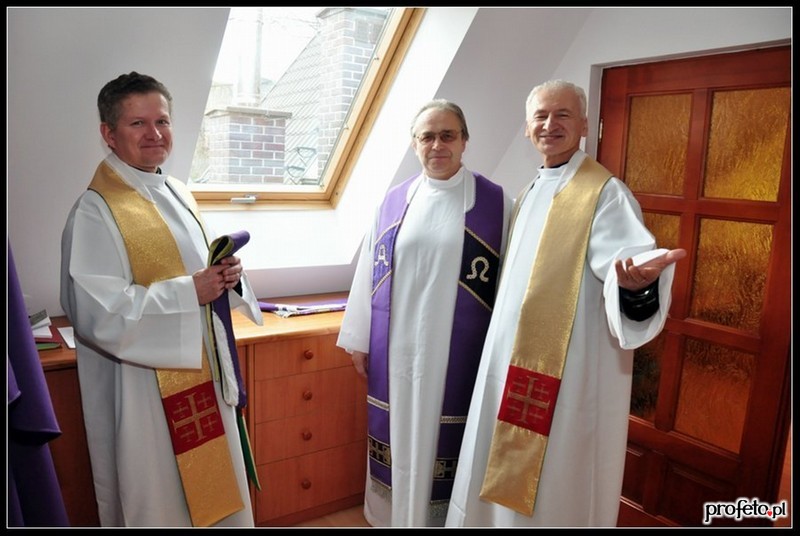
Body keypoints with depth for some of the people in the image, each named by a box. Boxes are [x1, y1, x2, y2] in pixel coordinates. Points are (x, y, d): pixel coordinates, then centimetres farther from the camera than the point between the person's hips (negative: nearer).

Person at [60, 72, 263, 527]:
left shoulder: (179, 195, 8)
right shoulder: (96, 210, -16)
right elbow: (96, 312, -23)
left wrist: (227, 277, -7)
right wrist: (189, 292, -23)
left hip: (204, 372, 7)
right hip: (146, 390, -7)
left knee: (216, 494, 20)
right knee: (159, 503, 12)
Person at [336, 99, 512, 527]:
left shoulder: (495, 203, -5)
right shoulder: (393, 202, 3)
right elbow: (369, 271, 7)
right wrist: (359, 339, 8)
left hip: (457, 350, -3)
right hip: (397, 347, 3)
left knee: (445, 435, 9)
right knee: (398, 432, 16)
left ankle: (443, 515, 33)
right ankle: (394, 511, 38)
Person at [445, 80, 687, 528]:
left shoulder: (606, 193, -13)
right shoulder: (531, 194, 12)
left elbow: (625, 258, -29)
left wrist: (638, 279, -50)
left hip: (572, 369, -8)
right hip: (515, 359, 8)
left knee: (556, 484, 6)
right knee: (507, 473, 21)